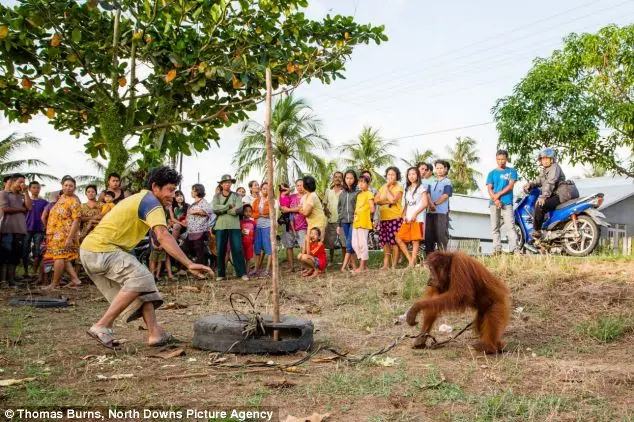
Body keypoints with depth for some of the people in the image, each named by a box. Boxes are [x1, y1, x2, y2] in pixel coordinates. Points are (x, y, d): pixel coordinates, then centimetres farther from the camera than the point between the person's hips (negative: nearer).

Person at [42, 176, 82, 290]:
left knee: (59, 257, -5)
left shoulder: (74, 201, -12)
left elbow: (76, 220, -19)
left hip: (64, 234, -9)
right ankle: (75, 280, 10)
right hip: (57, 233, 9)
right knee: (64, 258, 9)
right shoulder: (61, 198, 16)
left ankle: (55, 284, 2)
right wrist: (50, 233, 24)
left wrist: (70, 237, -25)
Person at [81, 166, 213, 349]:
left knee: (142, 280, 7)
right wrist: (189, 264, -36)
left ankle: (155, 332, -1)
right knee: (141, 278, -20)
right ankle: (102, 326, -16)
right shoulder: (152, 203, -13)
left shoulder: (140, 198, 19)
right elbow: (163, 236, -29)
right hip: (101, 250, -10)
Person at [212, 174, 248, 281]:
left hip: (234, 226, -1)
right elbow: (215, 209, -9)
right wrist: (229, 206, -9)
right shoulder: (217, 197, 9)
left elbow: (239, 210, -8)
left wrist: (222, 210, -7)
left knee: (237, 250, -4)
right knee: (220, 251, 4)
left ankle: (242, 273, -1)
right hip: (220, 226, 1)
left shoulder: (236, 196, 7)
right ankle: (221, 274, 14)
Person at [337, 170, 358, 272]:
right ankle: (353, 264, 10)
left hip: (354, 221, -5)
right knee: (349, 243, 6)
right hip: (344, 221, 5)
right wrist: (339, 224, 15)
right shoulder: (342, 194, 14)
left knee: (349, 243, -11)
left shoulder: (357, 193, -2)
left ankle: (345, 265, -10)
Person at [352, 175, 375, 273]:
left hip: (364, 222, -8)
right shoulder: (359, 195, 21)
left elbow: (372, 209, -9)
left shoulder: (369, 194, -3)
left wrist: (364, 214, 1)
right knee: (355, 244, 7)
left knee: (362, 244, -6)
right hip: (356, 222, 8)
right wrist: (355, 214, 5)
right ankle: (363, 264, 16)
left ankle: (362, 267, -1)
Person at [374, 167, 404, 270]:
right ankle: (385, 264, 9)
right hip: (384, 218, 5)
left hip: (395, 218, -5)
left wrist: (387, 188, -6)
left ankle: (394, 265, -2)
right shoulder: (383, 187, 17)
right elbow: (376, 200, 4)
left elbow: (393, 199, -17)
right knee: (385, 242, 4)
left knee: (394, 241, -6)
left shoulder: (398, 187, -1)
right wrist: (388, 202, -9)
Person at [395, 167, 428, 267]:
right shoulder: (407, 188, 22)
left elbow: (425, 203, -6)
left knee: (415, 240, -7)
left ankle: (412, 263, -4)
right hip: (407, 219, 7)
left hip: (417, 218, -7)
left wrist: (415, 214, -15)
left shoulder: (421, 187, 2)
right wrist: (404, 215, 3)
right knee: (398, 238, -4)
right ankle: (410, 259, 2)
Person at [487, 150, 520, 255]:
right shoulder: (492, 173, 15)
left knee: (510, 226, -12)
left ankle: (514, 248, -18)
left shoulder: (511, 171, 11)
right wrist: (495, 199, -11)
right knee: (495, 227, 2)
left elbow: (510, 186, -1)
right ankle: (497, 249, 4)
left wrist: (498, 195, -8)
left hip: (507, 203, -3)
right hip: (494, 203, 3)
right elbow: (489, 188, 5)